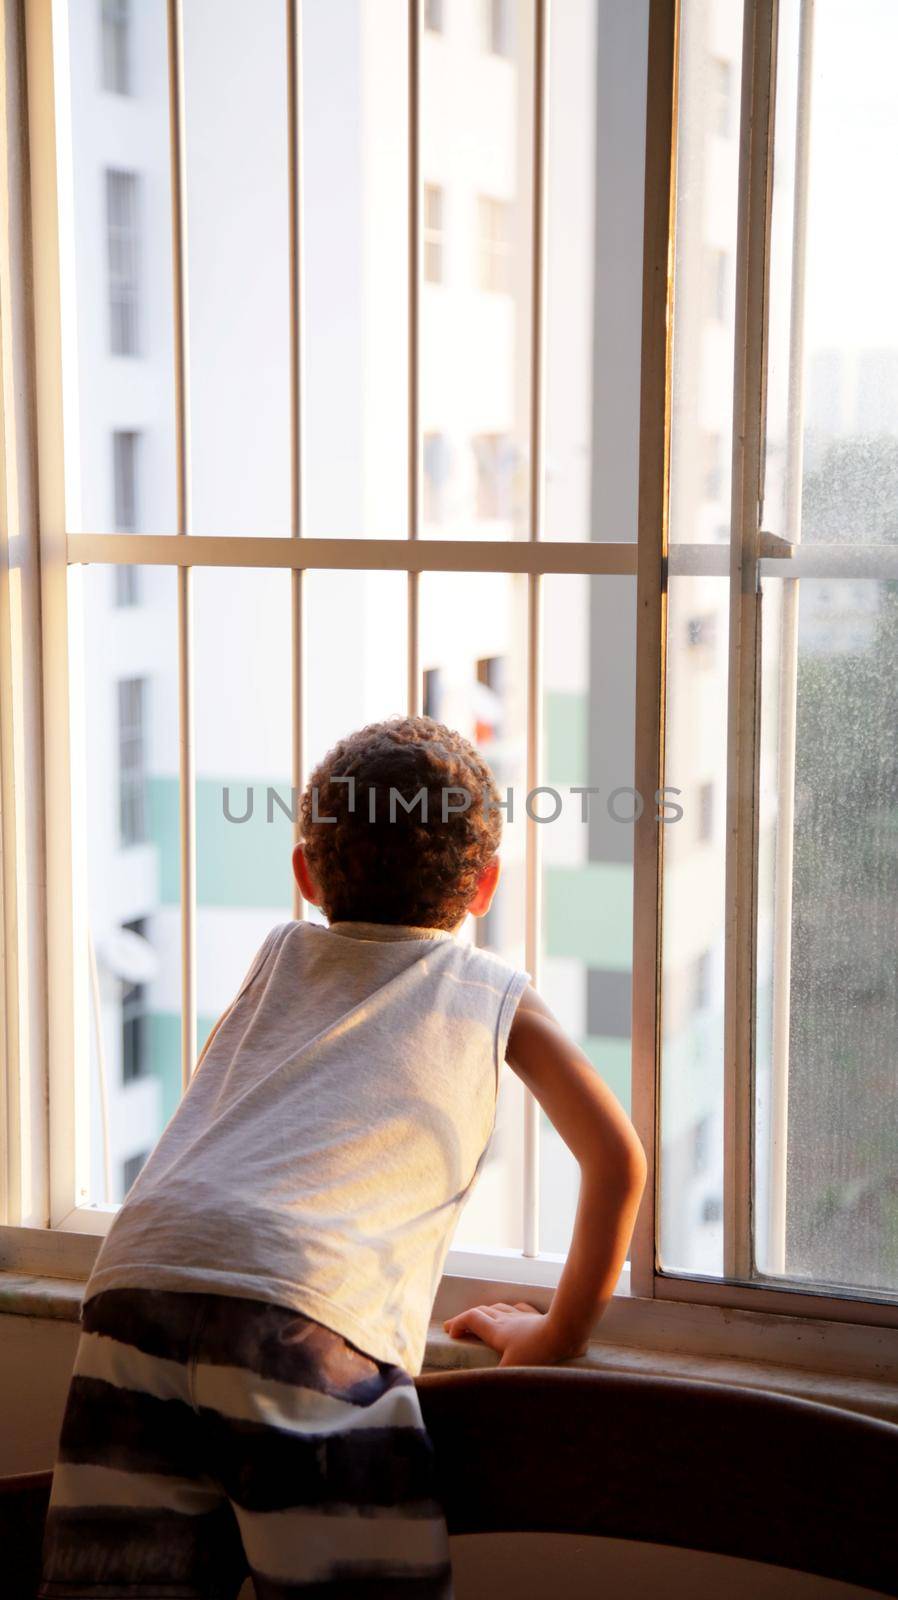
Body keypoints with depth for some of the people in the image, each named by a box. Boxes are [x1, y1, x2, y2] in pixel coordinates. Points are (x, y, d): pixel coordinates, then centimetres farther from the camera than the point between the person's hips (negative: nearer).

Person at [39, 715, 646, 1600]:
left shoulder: (277, 959, 34)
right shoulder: (497, 991, 23)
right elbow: (618, 1160, 21)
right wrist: (560, 1331, 31)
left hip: (139, 1273, 5)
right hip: (305, 1308, -4)